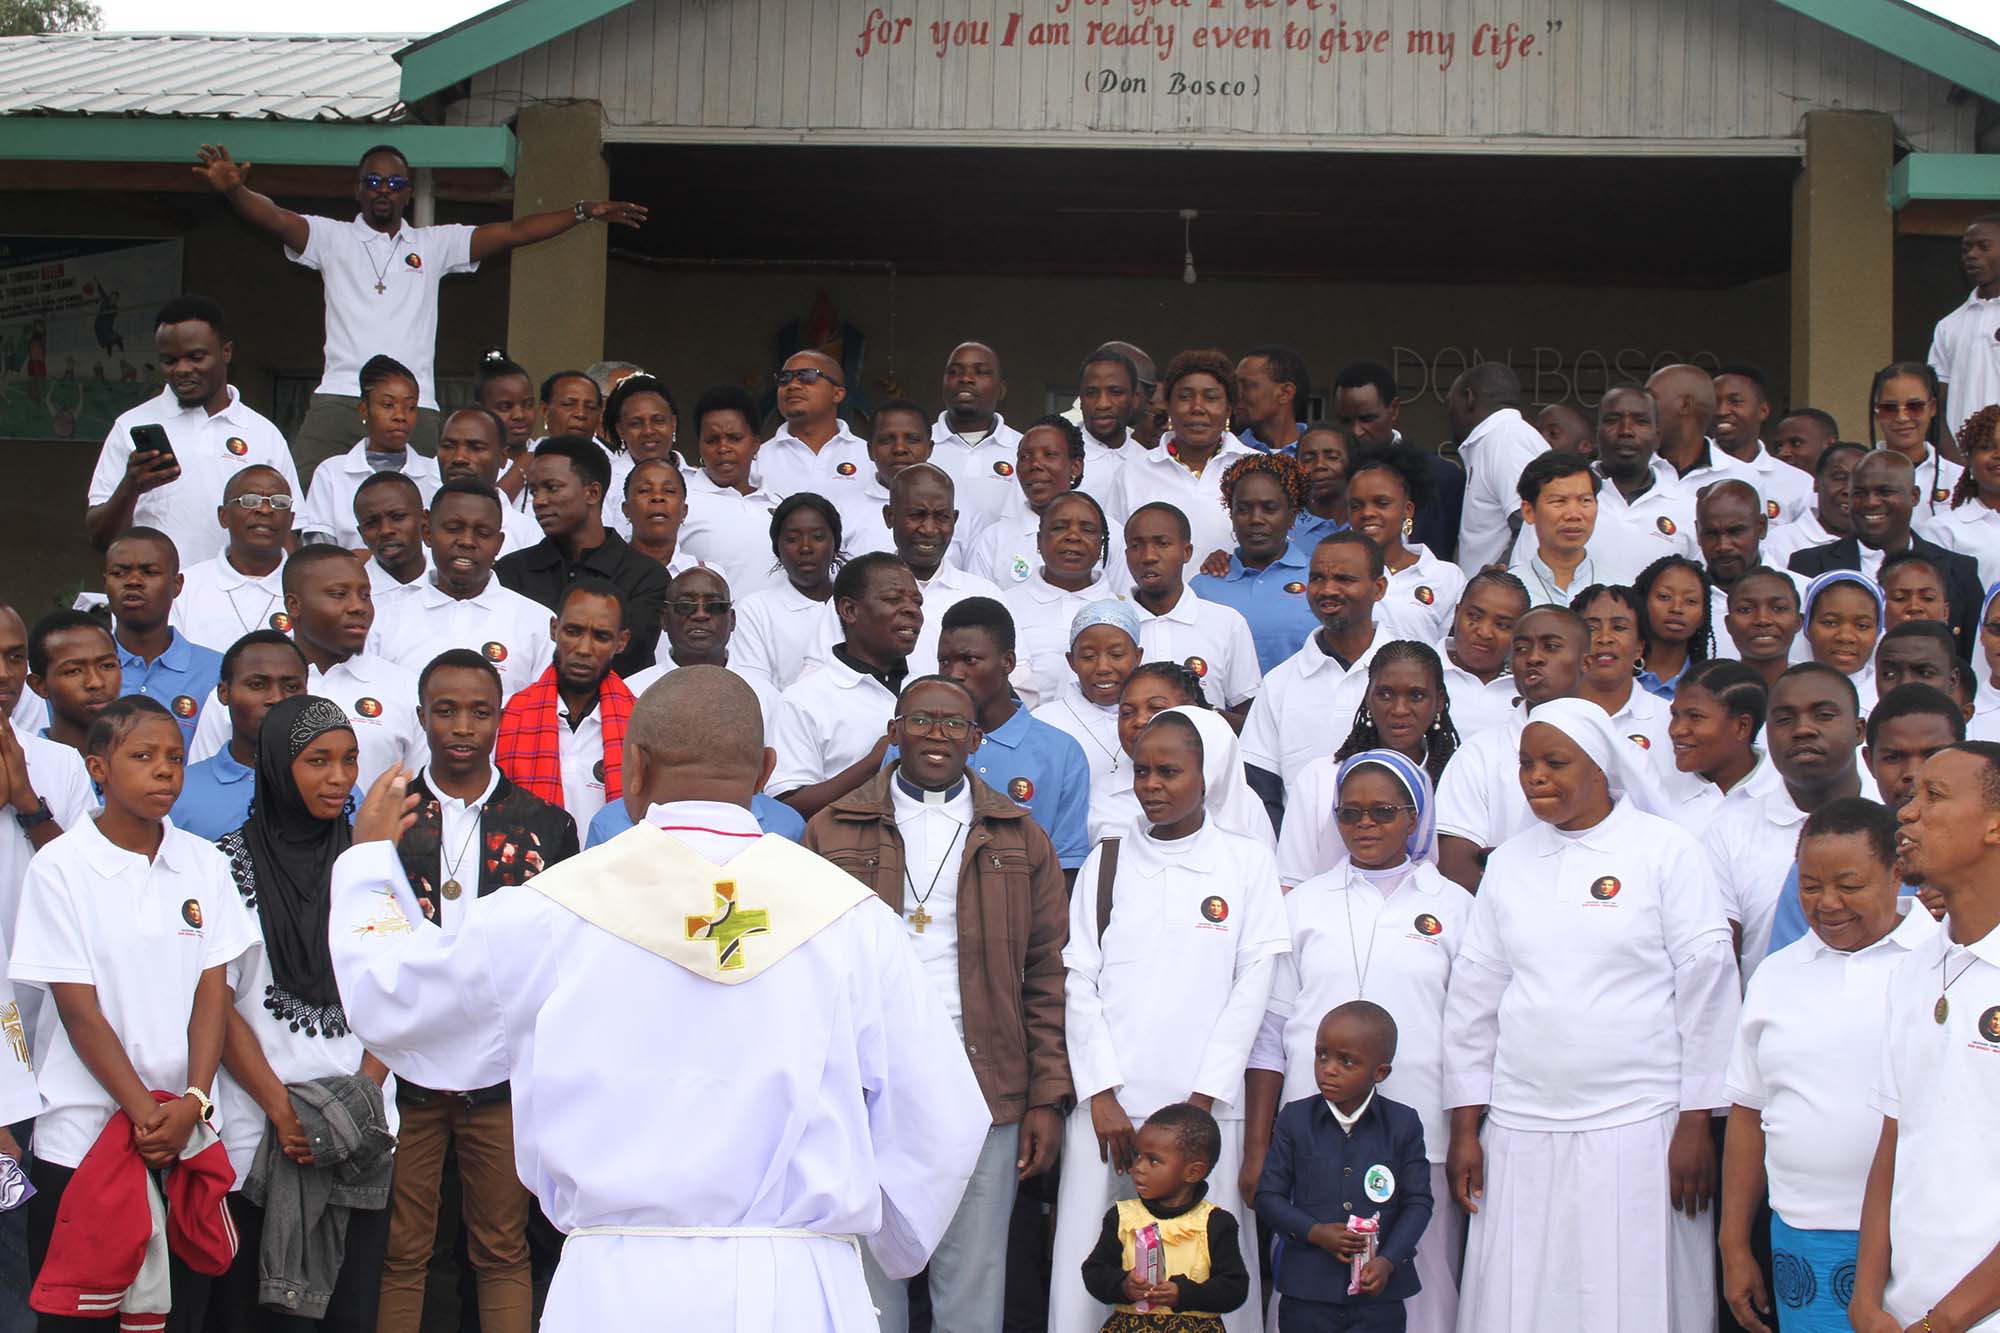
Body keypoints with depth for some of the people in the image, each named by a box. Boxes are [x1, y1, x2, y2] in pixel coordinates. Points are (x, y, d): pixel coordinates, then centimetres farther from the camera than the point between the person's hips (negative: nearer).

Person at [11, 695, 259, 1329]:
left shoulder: (205, 865, 6)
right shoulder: (60, 868, -5)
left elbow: (213, 993, 2)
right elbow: (80, 1011, -8)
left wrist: (191, 1104, -11)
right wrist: (145, 1111, -14)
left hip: (189, 1133, 3)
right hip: (84, 1133, -3)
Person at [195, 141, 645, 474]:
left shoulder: (434, 245, 17)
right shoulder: (333, 238, 12)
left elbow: (513, 233, 15)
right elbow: (275, 218, -3)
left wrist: (583, 212, 9)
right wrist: (233, 190, -24)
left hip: (416, 408, 1)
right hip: (339, 399, -1)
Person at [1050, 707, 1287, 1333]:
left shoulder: (1247, 862, 6)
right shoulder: (1107, 863, 10)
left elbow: (1252, 986, 1)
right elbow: (1080, 982, 6)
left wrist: (1202, 1101, -6)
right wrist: (1101, 1094, -5)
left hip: (1204, 1102, -1)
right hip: (1109, 1102, 1)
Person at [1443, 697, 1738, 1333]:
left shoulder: (1664, 851, 0)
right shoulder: (1509, 862, 12)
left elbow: (1706, 986, -2)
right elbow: (1473, 995, 14)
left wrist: (1696, 1124, -5)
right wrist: (1464, 1129, 9)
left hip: (1637, 1131, -3)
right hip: (1521, 1135, 4)